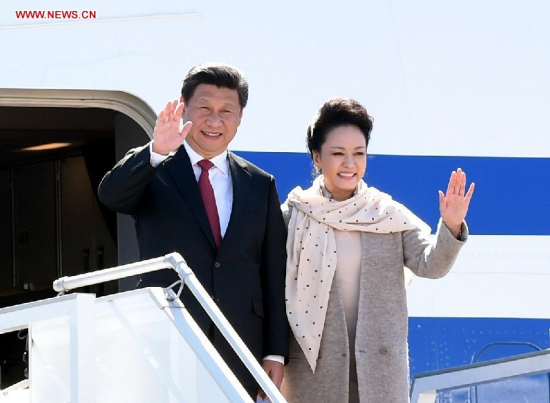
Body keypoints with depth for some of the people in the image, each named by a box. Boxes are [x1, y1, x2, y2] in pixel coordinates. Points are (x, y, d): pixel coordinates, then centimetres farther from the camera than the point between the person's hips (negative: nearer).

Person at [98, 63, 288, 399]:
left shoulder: (261, 185, 12)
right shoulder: (151, 173, 3)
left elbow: (274, 275, 10)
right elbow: (110, 194, -19)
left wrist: (276, 353, 4)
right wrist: (156, 152, -36)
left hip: (239, 355, 3)